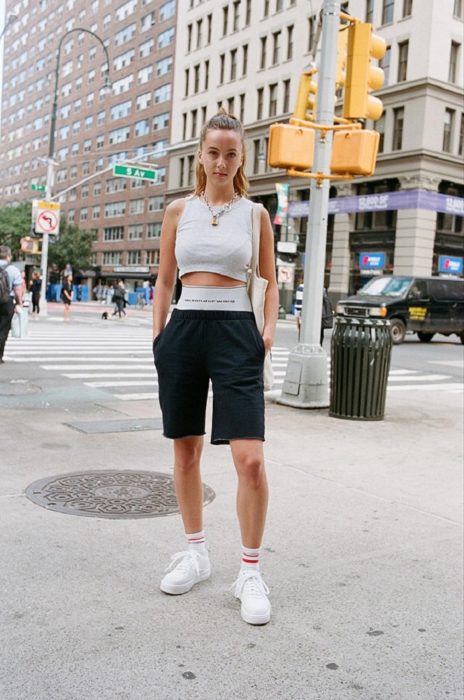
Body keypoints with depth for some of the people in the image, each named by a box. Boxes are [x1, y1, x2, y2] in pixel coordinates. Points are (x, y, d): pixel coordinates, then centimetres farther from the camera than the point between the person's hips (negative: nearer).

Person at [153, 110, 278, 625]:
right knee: (185, 450, 10)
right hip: (184, 329, 3)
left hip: (235, 332, -2)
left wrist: (268, 331, -3)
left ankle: (250, 572, 5)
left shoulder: (255, 215, 6)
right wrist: (158, 335, 6)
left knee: (250, 459, -11)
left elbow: (270, 282, 11)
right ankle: (196, 553, 28)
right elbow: (164, 280, 12)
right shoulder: (179, 210, 9)